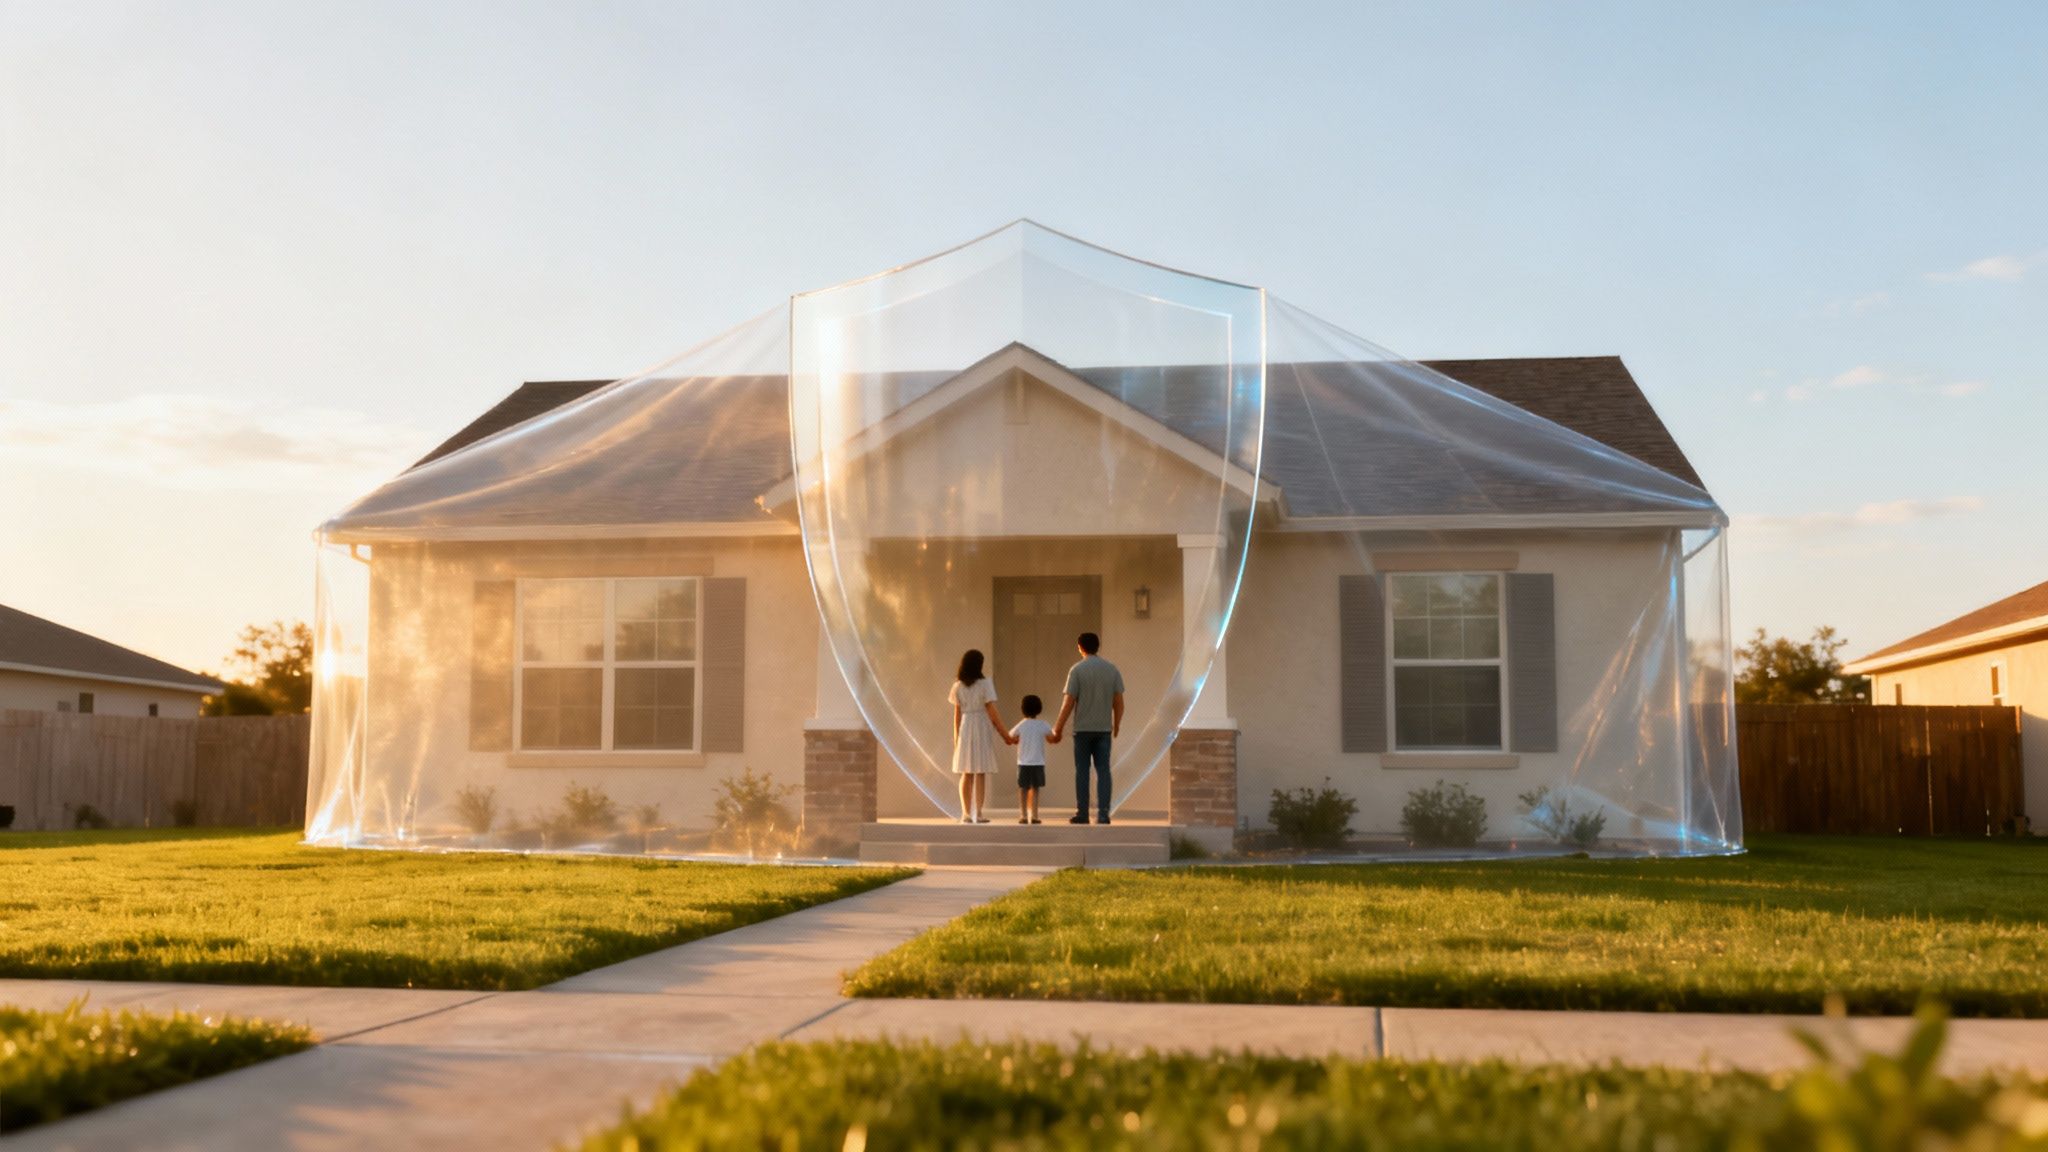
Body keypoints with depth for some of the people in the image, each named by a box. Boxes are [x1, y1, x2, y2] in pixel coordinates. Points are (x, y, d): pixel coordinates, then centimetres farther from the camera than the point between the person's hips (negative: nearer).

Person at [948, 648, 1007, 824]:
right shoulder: (985, 684, -9)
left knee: (966, 774, 10)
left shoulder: (958, 686, 2)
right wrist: (1004, 734, -4)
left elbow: (957, 714, 4)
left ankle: (966, 813, 7)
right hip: (982, 729, -3)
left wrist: (956, 737, 11)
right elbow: (992, 711, -10)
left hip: (965, 730, 3)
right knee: (981, 773, 1)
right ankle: (978, 814, -2)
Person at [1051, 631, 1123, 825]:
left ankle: (1082, 814, 6)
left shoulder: (1077, 670, -8)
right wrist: (1117, 724, 17)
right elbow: (1119, 701, 3)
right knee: (1103, 771, 3)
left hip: (1083, 729, -2)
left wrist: (1058, 727, -1)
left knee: (1082, 771, 5)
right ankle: (1103, 814, -3)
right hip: (1104, 729, 2)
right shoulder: (1112, 669, 2)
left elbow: (1069, 702, -9)